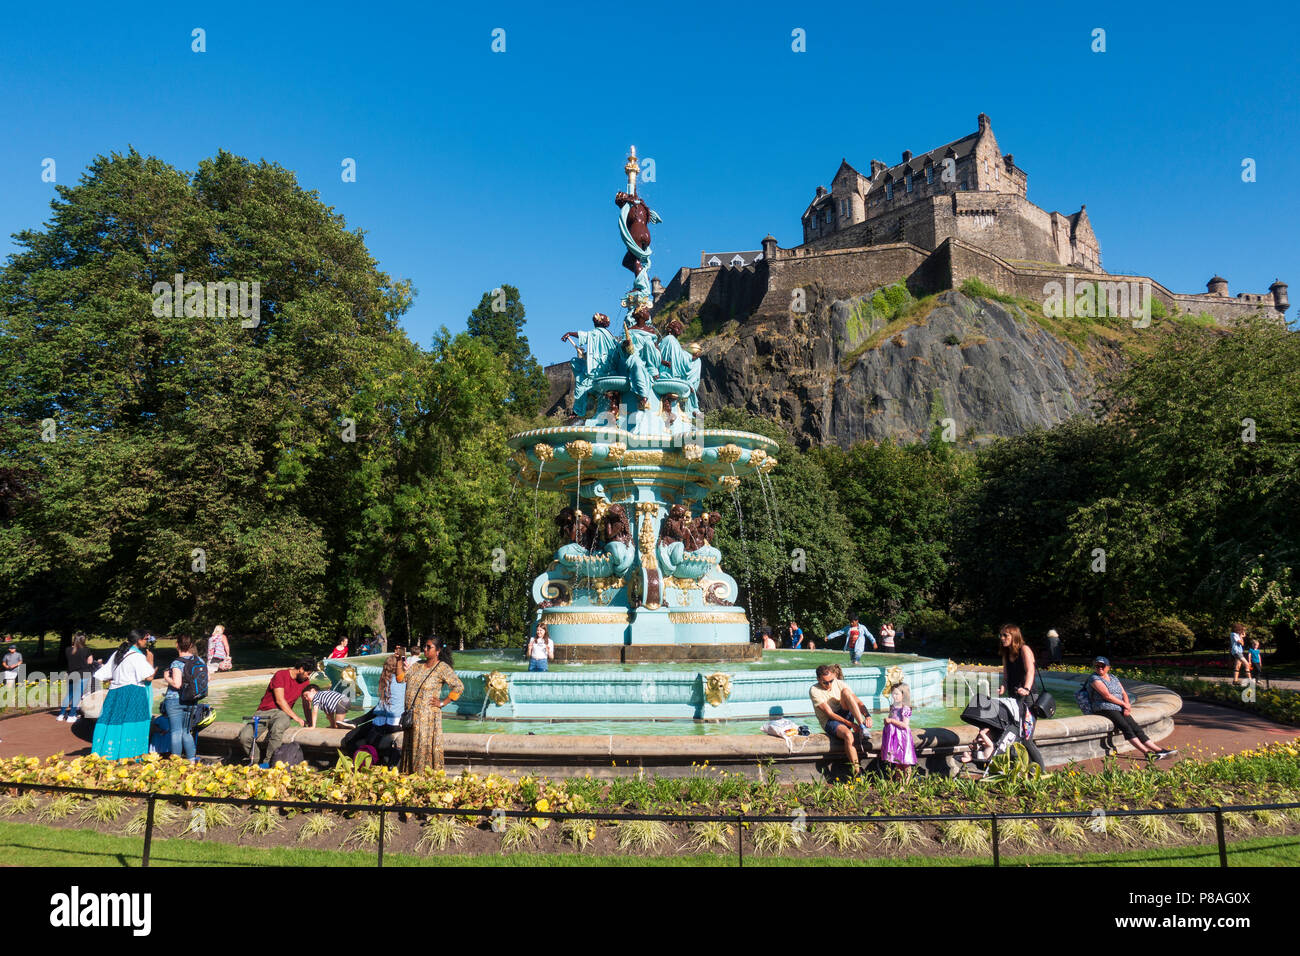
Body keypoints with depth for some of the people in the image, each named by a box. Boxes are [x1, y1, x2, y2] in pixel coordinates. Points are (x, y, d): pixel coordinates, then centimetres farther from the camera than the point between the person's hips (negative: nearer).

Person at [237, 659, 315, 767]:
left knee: (278, 726, -37)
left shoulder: (304, 681, 8)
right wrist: (296, 718, -12)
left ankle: (267, 762, -24)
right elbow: (280, 700, -12)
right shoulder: (280, 675, -8)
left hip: (282, 713, 2)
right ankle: (254, 761, 2)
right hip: (264, 712, -1)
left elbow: (306, 701, 21)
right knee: (244, 737, -24)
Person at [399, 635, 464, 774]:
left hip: (428, 715, -7)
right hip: (411, 714, 7)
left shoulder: (442, 668, -8)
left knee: (426, 745, -4)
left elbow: (459, 687, -13)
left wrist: (443, 703, -12)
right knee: (410, 745, 12)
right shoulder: (418, 665, 12)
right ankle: (410, 772, 22)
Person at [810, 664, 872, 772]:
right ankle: (856, 771, -34)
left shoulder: (839, 684, 3)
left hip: (845, 715, 4)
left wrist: (867, 715, -24)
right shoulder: (814, 691, -11)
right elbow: (829, 714, -15)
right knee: (848, 735, -37)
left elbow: (858, 702, -3)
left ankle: (863, 727, -31)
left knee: (845, 691, -22)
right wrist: (851, 724, -23)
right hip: (829, 722, -4)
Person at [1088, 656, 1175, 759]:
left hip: (1120, 709, 7)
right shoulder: (1095, 679, -3)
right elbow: (1107, 696, -12)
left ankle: (1158, 750, -18)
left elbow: (1124, 693, 15)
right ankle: (1147, 752, -32)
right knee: (1125, 727, -25)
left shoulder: (1113, 678, 20)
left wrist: (1127, 707, -3)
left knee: (1135, 727, -12)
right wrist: (1124, 704, -5)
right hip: (1106, 709, -7)